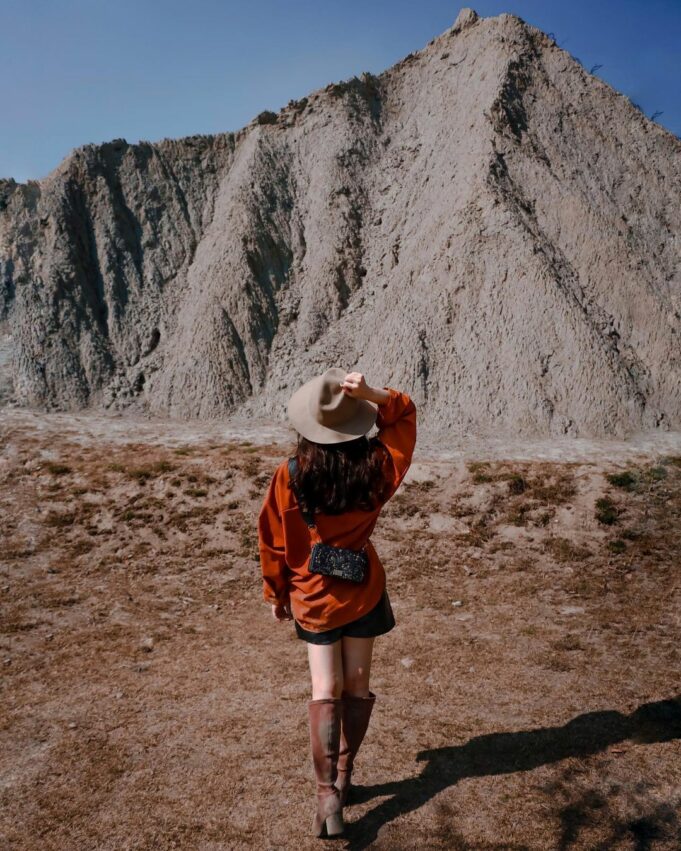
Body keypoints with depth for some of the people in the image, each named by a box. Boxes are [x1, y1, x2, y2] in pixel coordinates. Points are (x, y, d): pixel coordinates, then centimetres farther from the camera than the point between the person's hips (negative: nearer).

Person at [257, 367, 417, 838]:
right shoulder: (375, 470, -14)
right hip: (362, 591, 1)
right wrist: (372, 394, -18)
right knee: (357, 686, 17)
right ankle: (344, 776, 30)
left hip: (311, 597, -1)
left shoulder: (289, 477, -17)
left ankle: (328, 792, 0)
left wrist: (276, 593, 8)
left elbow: (273, 542, -7)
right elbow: (405, 412, 1)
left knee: (326, 692, 9)